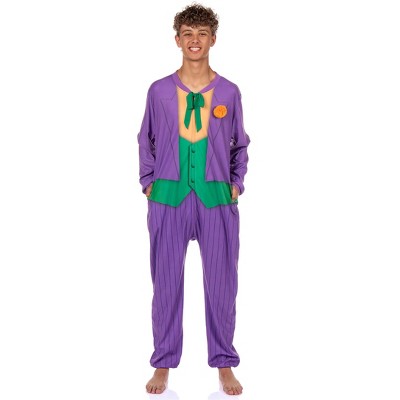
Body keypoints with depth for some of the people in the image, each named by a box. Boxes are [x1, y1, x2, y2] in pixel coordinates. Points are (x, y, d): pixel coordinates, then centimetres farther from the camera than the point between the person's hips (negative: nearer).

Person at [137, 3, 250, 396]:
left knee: (221, 283, 5)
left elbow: (240, 146, 13)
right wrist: (148, 184, 4)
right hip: (168, 198, 0)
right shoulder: (159, 91, 4)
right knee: (166, 282, 6)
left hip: (217, 200, 0)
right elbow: (146, 142, 13)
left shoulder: (229, 92, 4)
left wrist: (236, 184, 3)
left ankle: (224, 363, 20)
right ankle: (163, 363, 20)